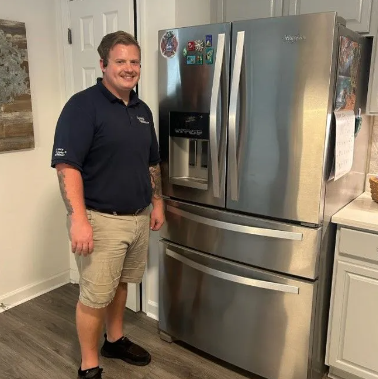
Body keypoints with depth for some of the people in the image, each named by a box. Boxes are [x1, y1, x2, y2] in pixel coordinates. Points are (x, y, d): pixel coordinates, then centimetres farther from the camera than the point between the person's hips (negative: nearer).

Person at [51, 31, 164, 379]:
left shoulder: (143, 110, 10)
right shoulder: (83, 105, -13)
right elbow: (67, 165, -20)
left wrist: (157, 203, 15)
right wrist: (79, 219, -26)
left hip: (139, 217, 7)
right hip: (101, 220, -7)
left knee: (120, 284, 22)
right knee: (95, 296, 5)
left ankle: (115, 340, 42)